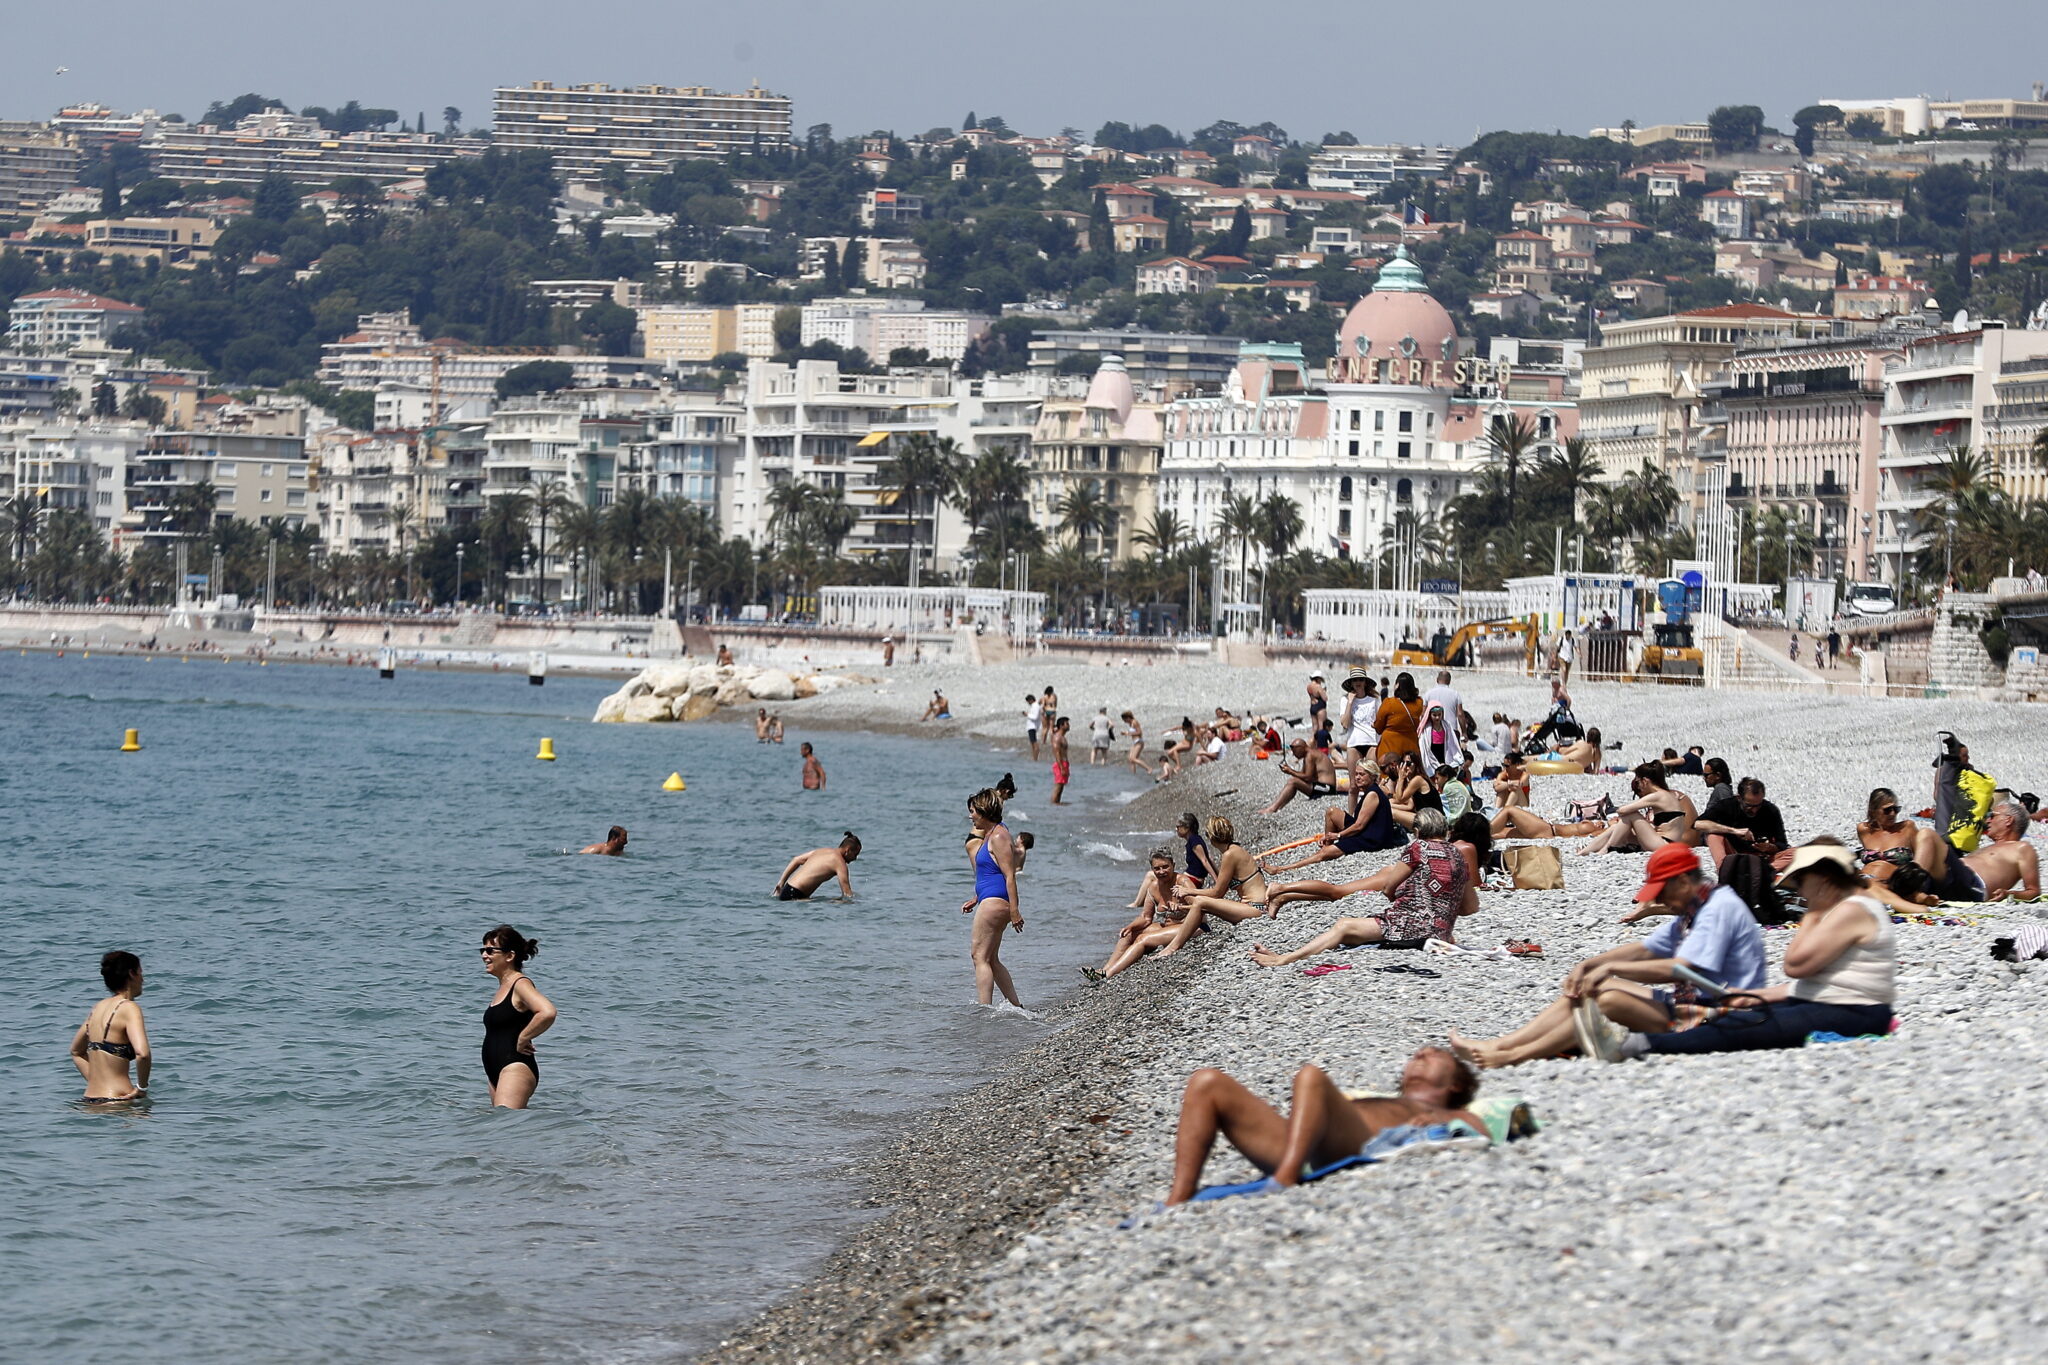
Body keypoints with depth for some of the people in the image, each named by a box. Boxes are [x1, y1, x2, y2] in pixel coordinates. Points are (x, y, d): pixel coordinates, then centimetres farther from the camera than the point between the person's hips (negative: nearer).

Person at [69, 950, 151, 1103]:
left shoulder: (99, 1007, 16)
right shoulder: (129, 1008, -8)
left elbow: (76, 1052, 29)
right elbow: (142, 1053, -24)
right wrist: (142, 1088, -9)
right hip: (115, 1101, -8)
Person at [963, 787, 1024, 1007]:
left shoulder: (998, 837, -15)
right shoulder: (990, 835, 17)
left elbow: (1010, 876, -19)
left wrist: (1014, 911, -22)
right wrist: (975, 899, 26)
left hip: (994, 903, -11)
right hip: (991, 902, 11)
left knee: (980, 955, -10)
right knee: (991, 959, 14)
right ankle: (1016, 1006, 19)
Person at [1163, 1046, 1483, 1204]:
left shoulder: (1451, 1117, 31)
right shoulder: (1376, 1102, 45)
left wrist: (1437, 1120, -10)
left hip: (1355, 1149, -6)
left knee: (1312, 1077, -32)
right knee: (1206, 1082, -8)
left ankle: (1282, 1185, -51)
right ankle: (1179, 1203, -26)